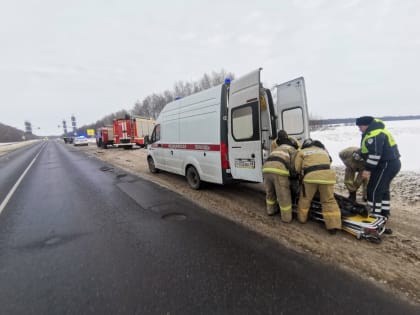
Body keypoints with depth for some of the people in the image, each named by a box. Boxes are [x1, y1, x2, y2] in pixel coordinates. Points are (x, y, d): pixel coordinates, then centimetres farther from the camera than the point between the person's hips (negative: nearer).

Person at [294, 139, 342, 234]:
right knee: (329, 200, 10)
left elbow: (297, 168, 13)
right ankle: (333, 225, 6)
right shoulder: (324, 150, 33)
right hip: (327, 175, 3)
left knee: (305, 198, 16)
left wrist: (302, 173, 32)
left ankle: (302, 218, 31)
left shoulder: (302, 152, 20)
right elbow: (329, 162, 25)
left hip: (311, 176, -2)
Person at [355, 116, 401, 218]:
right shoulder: (377, 131, 16)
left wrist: (368, 169, -24)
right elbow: (370, 151, 22)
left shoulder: (374, 134, -20)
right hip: (392, 163, 11)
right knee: (383, 189, 19)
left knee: (374, 190, -7)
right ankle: (384, 212, 29)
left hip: (386, 165, -11)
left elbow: (375, 154, -26)